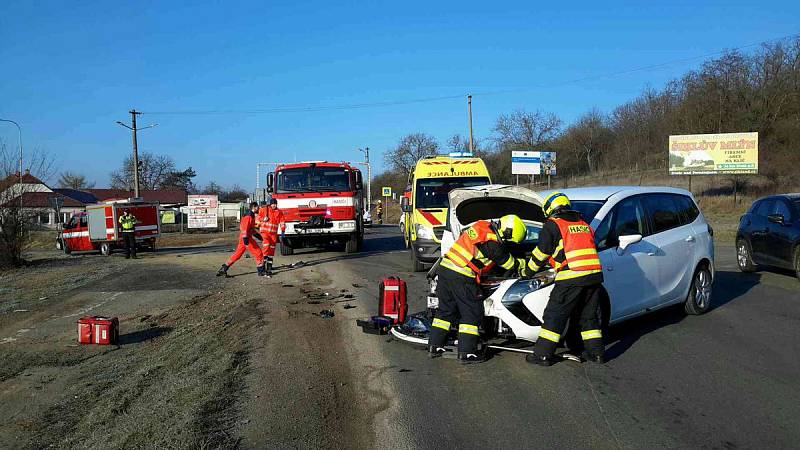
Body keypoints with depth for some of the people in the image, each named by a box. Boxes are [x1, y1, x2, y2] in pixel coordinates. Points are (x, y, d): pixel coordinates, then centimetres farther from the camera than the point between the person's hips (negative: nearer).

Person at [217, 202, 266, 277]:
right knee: (258, 253, -2)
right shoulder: (249, 216, -14)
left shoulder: (251, 215, 18)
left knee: (237, 254, 11)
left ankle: (223, 269, 11)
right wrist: (245, 239, -30)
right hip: (246, 237, -10)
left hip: (243, 237, 10)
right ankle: (261, 271, 2)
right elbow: (245, 228, -23)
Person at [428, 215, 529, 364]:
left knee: (445, 310, 17)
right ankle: (466, 353, 5)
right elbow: (507, 262, 0)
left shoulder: (483, 225, 12)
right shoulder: (492, 244, -14)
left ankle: (434, 346, 21)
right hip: (462, 277, -9)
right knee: (472, 313, 3)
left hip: (445, 268, 9)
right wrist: (525, 266, 17)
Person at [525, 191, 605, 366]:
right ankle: (595, 352, 21)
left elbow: (541, 252, 5)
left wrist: (530, 269, 22)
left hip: (571, 277, -7)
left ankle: (543, 354, 1)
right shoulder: (584, 224, 23)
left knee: (554, 316, 0)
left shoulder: (553, 225, 2)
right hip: (594, 275, 7)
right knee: (588, 315, 19)